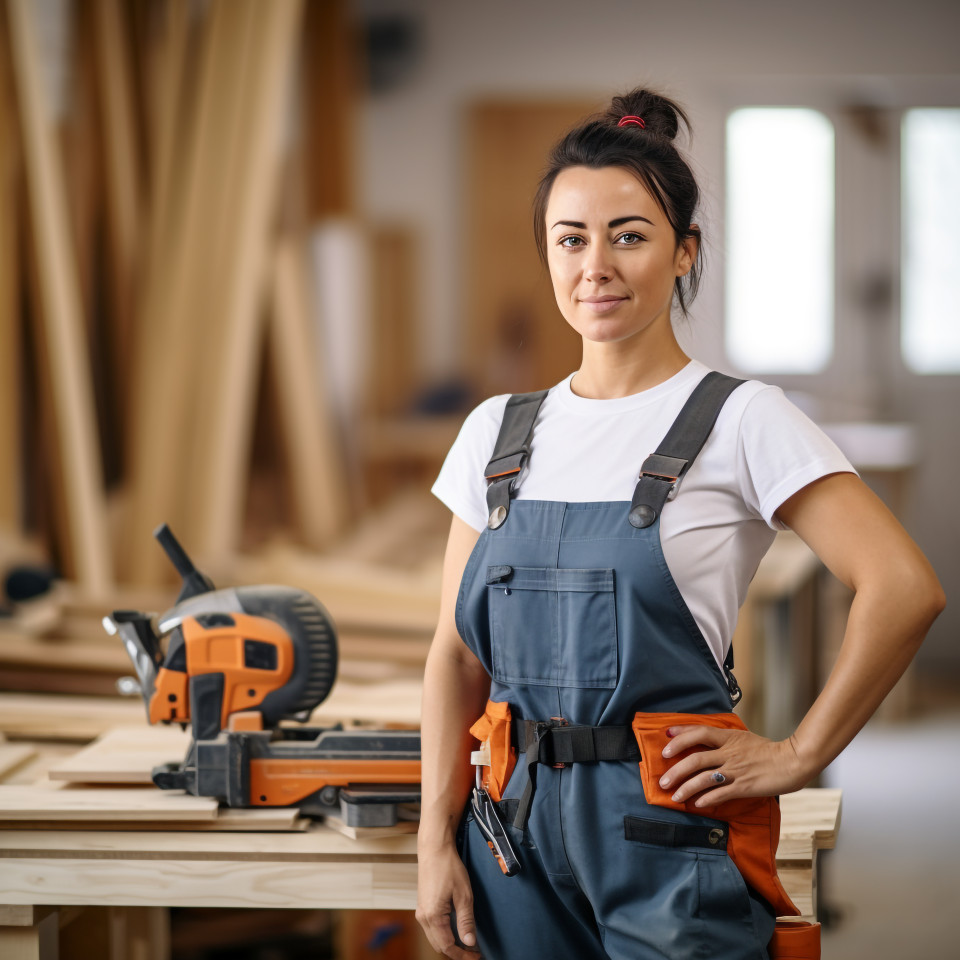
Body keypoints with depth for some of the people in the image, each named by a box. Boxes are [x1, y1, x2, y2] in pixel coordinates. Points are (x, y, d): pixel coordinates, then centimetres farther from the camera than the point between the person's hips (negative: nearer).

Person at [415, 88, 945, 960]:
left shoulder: (740, 421, -6)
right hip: (518, 829, 4)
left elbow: (905, 588, -15)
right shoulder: (498, 431, 9)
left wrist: (798, 756, -11)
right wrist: (437, 839, 3)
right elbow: (457, 654, 10)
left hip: (668, 831, -4)